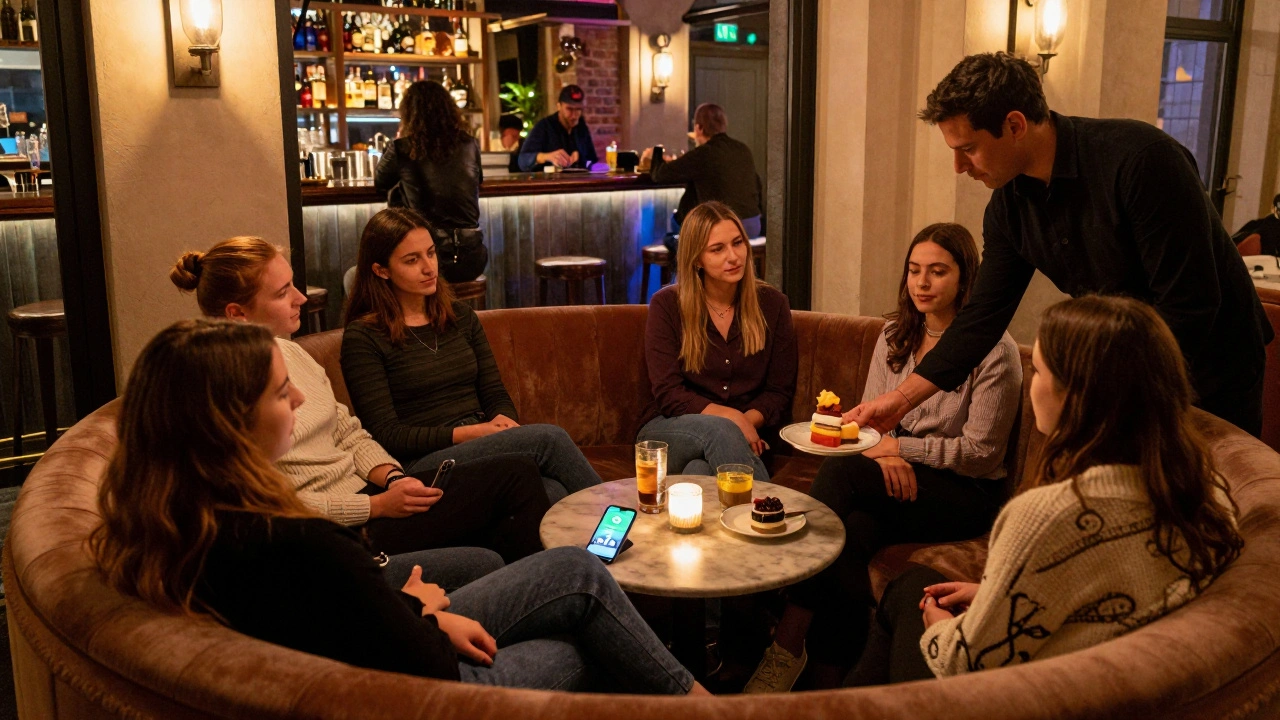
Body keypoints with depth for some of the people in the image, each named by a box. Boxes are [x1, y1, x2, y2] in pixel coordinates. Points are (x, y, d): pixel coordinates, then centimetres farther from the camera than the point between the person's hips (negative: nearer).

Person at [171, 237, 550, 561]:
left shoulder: (289, 351, 11)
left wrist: (393, 477, -5)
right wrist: (378, 505, -20)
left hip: (368, 486, 9)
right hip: (341, 529, -8)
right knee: (515, 476, -12)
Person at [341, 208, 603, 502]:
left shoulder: (461, 317, 17)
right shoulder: (362, 338, -1)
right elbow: (386, 435, -6)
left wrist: (504, 424, -9)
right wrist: (468, 433, -15)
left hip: (482, 450, 5)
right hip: (423, 464, -5)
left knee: (553, 492, -31)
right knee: (548, 438, -27)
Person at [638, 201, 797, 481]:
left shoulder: (772, 305, 6)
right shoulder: (667, 305, 0)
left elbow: (780, 392, 7)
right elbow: (669, 394, -6)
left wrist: (748, 421, -14)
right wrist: (731, 417, -20)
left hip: (741, 437, 0)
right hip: (670, 429, 0)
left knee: (699, 469, -37)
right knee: (719, 430, -37)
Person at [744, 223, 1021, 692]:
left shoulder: (995, 350, -6)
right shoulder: (894, 336, 13)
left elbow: (980, 452, -9)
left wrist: (900, 447, -13)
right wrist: (883, 457, -12)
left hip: (966, 494, -5)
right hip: (894, 479, 5)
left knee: (840, 471, -32)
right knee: (849, 534, -32)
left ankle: (788, 644, -31)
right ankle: (828, 691, -30)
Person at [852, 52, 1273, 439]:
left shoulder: (1139, 158, -27)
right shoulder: (1008, 205, -6)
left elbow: (1190, 304, -26)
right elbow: (983, 318, 0)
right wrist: (902, 399, -3)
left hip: (1210, 374, -5)